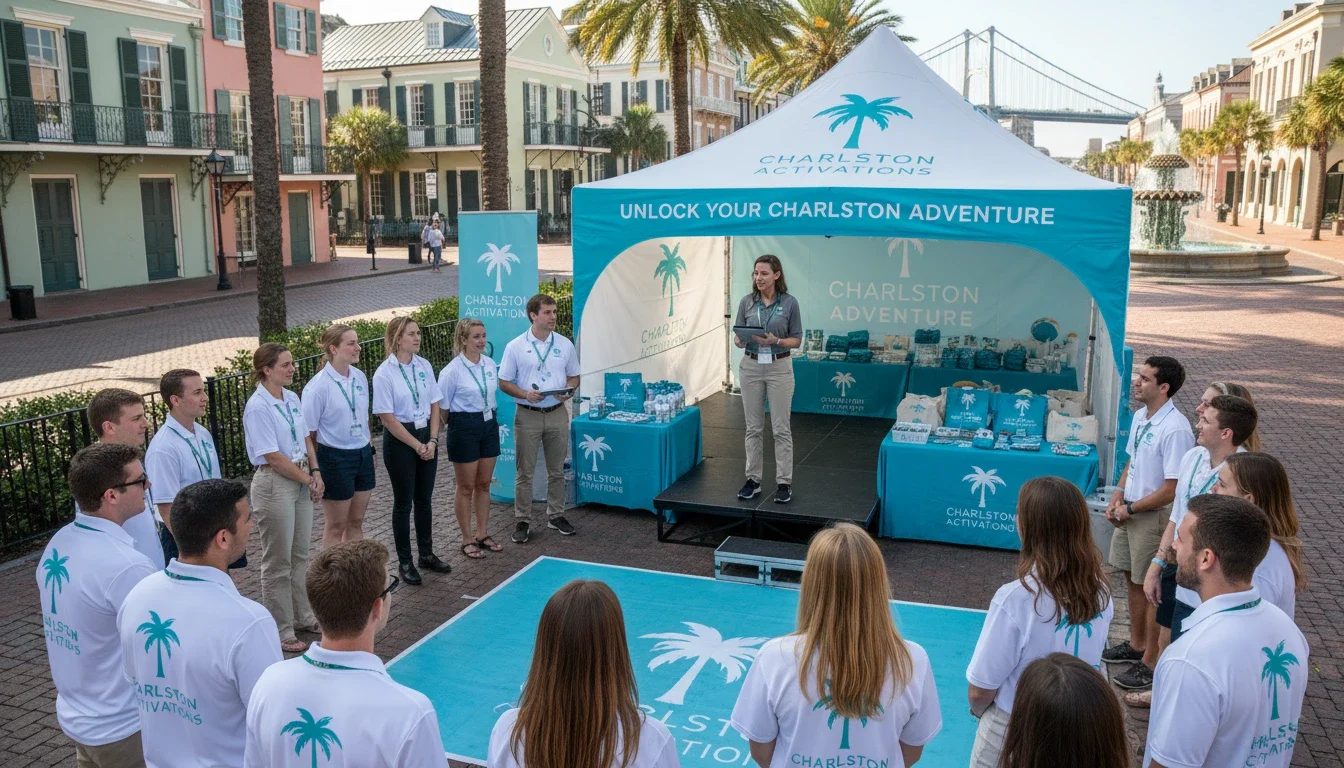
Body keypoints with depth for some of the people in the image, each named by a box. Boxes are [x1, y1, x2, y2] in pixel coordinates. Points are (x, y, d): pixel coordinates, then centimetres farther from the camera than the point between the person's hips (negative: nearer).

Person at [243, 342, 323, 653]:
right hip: (274, 484, -8)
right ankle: (280, 631, 16)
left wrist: (316, 472, 1)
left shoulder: (292, 398, 6)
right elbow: (273, 457, -19)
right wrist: (308, 480, -11)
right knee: (278, 562, 4)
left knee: (300, 554, 18)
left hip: (301, 481, 8)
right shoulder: (257, 407, -18)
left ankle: (302, 616, 33)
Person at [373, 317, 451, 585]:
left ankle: (426, 554, 28)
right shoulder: (384, 373, -13)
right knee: (403, 502, 5)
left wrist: (432, 441, -5)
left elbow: (434, 405, 6)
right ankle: (404, 562, 18)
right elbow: (387, 417, -13)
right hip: (400, 440, -5)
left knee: (424, 499, 14)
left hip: (426, 436, 5)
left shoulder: (424, 366, 2)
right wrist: (417, 445, -13)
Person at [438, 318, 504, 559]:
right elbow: (443, 407, -8)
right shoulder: (453, 370, -15)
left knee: (484, 484, 14)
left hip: (489, 424, 5)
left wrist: (490, 416, 14)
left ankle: (482, 534, 27)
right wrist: (456, 427, 1)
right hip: (464, 428, -5)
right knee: (466, 487, 6)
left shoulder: (490, 364, 2)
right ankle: (467, 539, 18)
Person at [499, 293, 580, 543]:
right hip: (527, 416, -2)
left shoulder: (565, 345, 3)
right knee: (525, 472, 4)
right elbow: (504, 382, -1)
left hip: (557, 413, 3)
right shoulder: (515, 347, -5)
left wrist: (568, 392, -11)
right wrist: (525, 394, -18)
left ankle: (556, 516, 25)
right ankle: (522, 521, 13)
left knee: (556, 470, 12)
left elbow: (573, 377, 11)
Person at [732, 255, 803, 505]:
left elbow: (797, 340, -2)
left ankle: (784, 483, 9)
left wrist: (776, 341, -20)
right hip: (750, 367, 3)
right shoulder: (746, 302, 2)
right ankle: (753, 480, 17)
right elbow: (737, 336, 5)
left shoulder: (789, 302, -5)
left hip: (779, 368, -2)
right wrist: (740, 340, -18)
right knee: (753, 427, 8)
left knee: (781, 428, 0)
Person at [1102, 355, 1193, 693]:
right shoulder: (1140, 417, 3)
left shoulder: (1175, 429, -24)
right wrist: (1118, 497, 3)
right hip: (1130, 511, 9)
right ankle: (1136, 645, 39)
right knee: (1133, 580, 21)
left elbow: (1171, 490, -23)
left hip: (1155, 517, -9)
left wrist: (1130, 508, -14)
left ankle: (1151, 664, 16)